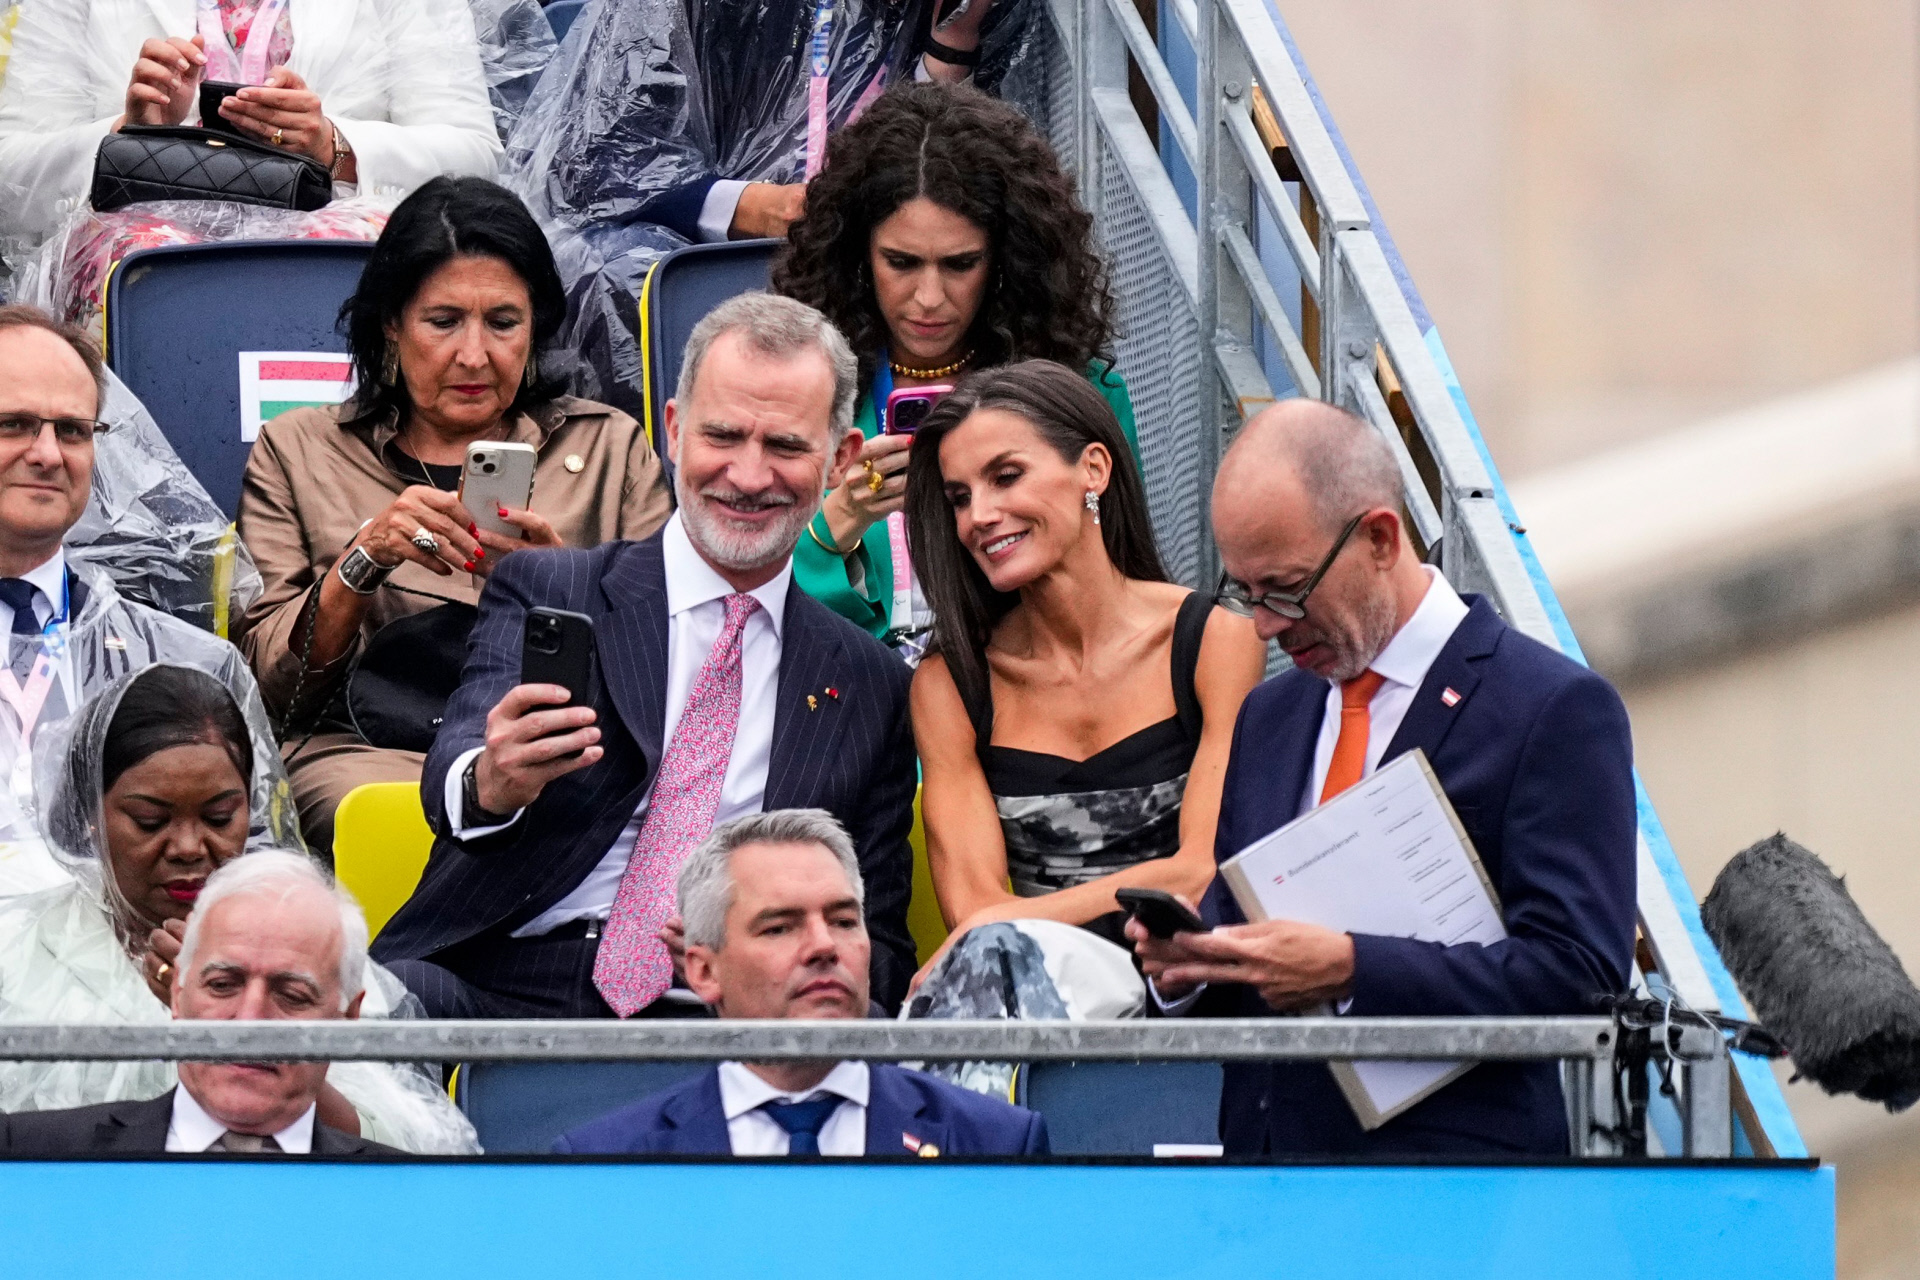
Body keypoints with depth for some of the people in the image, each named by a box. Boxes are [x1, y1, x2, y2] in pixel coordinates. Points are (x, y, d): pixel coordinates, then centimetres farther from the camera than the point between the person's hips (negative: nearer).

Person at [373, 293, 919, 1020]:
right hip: (503, 992, -1)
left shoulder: (869, 688, 19)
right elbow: (453, 782, -6)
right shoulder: (542, 594, 12)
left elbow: (877, 942, 18)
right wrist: (491, 783, -33)